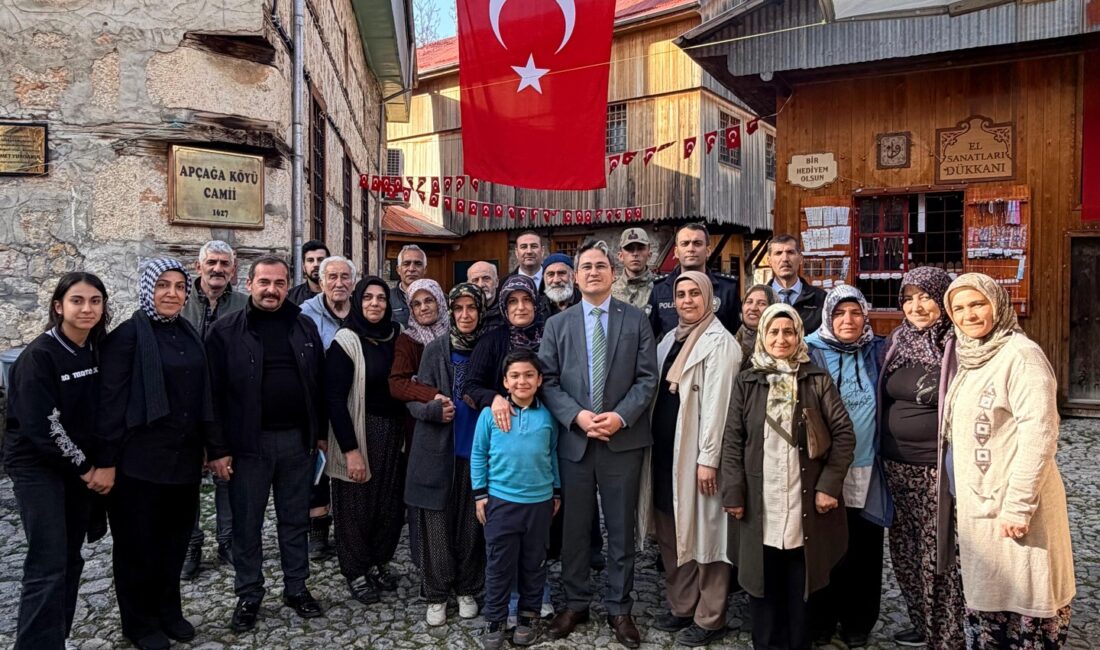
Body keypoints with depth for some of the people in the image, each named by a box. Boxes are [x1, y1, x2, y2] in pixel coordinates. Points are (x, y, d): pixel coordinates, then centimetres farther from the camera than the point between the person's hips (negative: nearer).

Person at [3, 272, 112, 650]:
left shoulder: (98, 352, 3)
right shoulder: (39, 355, -16)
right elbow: (40, 425, -18)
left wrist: (107, 464, -1)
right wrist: (85, 468, -12)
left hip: (85, 467, 6)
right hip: (38, 466, -6)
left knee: (71, 559, 11)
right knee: (49, 565, -8)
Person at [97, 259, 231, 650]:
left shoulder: (189, 335, 10)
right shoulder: (128, 335, -8)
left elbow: (204, 396, 11)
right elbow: (111, 401, -11)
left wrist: (216, 448, 10)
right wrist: (107, 460, -14)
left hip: (184, 456, 5)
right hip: (140, 458, -5)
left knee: (175, 538, 13)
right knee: (139, 543, 9)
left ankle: (169, 612, 31)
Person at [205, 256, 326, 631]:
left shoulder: (305, 327, 6)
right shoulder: (226, 330, -4)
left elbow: (319, 382, 9)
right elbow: (214, 390, -7)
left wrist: (320, 431, 7)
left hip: (297, 438, 3)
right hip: (248, 441, -3)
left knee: (295, 519, 14)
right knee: (247, 522, 9)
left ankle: (296, 587, 28)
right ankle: (248, 595, 25)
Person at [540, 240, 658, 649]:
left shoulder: (636, 321, 3)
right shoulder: (557, 325, 7)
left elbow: (648, 378, -2)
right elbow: (547, 381, 1)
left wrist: (620, 416, -15)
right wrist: (577, 416, -13)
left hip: (623, 440, -1)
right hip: (573, 439, 1)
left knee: (621, 529, 9)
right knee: (574, 527, 11)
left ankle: (619, 608, 23)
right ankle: (575, 603, 27)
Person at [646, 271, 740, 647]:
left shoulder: (719, 342, -10)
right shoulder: (671, 339, 14)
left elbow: (717, 403, -16)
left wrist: (708, 458, -20)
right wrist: (653, 444, 11)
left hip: (695, 453, -8)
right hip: (665, 449, 8)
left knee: (704, 532, 2)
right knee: (671, 531, 14)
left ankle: (709, 619, 14)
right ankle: (681, 607, 28)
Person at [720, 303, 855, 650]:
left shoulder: (818, 380, 3)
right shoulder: (746, 382, 5)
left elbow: (844, 433, 0)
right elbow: (732, 441, 3)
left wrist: (830, 485, -9)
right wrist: (734, 492, -5)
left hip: (805, 500, -1)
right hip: (760, 503, 1)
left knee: (800, 584, 8)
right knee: (764, 582, 9)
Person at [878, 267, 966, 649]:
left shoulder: (958, 346, -9)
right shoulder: (895, 342, 9)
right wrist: (882, 456, 16)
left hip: (939, 470, -6)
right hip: (897, 467, 6)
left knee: (940, 557, 1)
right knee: (905, 553, 15)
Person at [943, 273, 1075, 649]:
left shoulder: (1021, 354, -13)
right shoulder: (970, 358, 11)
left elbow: (1039, 435, -20)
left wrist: (1018, 505, -21)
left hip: (1013, 504, -8)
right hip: (977, 502, 8)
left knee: (1024, 596, 3)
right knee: (984, 598, 16)